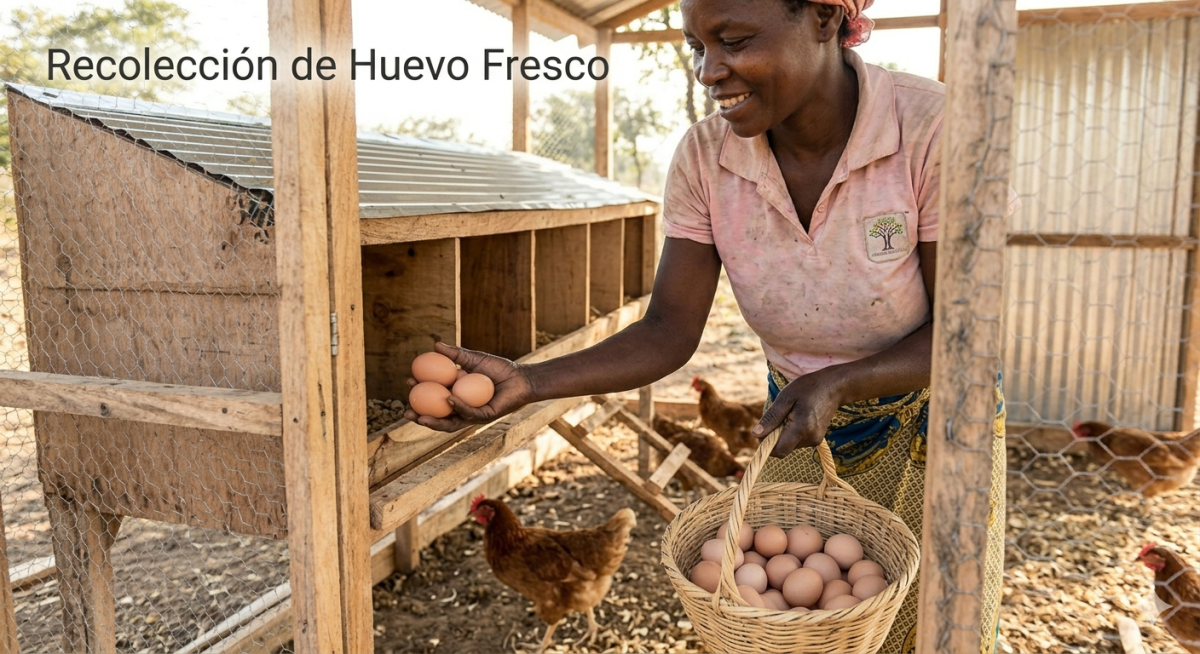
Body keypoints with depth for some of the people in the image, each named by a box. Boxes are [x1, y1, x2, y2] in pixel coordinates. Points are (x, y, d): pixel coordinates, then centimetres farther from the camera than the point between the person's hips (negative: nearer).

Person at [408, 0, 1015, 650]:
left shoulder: (933, 128, -26)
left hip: (929, 425, -2)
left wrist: (834, 382, -34)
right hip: (800, 426, 3)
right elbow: (667, 333, -16)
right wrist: (526, 383, -29)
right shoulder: (705, 157, -16)